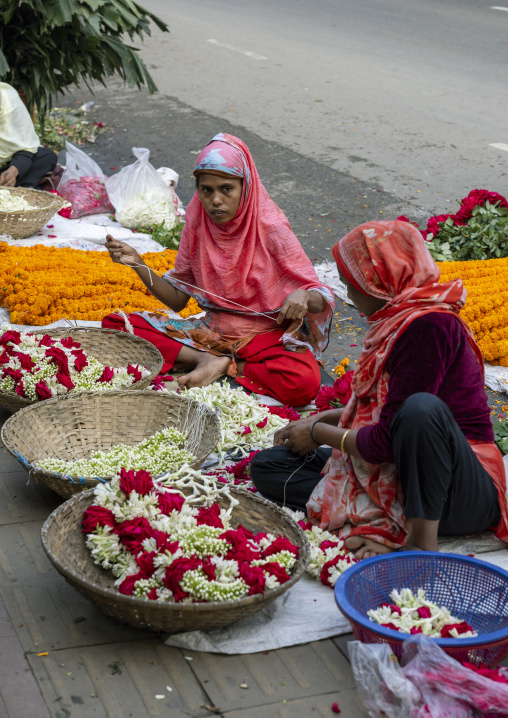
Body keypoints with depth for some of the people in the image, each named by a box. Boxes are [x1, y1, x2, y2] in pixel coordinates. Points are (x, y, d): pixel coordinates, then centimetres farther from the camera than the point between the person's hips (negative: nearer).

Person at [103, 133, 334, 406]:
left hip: (266, 336, -4)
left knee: (304, 382, -38)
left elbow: (321, 301, -12)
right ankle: (207, 359, -16)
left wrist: (303, 297, -37)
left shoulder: (271, 229, -14)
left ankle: (223, 367, -14)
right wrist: (138, 264, -9)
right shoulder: (197, 224, -1)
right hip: (212, 330, 4)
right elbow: (177, 298, 6)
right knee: (114, 324, -10)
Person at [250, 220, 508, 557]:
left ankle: (422, 540, -24)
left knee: (422, 408, -40)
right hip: (395, 476, 9)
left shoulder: (428, 326, -20)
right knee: (268, 465, 1)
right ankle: (382, 523, -15)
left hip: (465, 495, -9)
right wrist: (319, 419, 18)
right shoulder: (399, 319, 9)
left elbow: (385, 442, -21)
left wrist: (319, 433, -4)